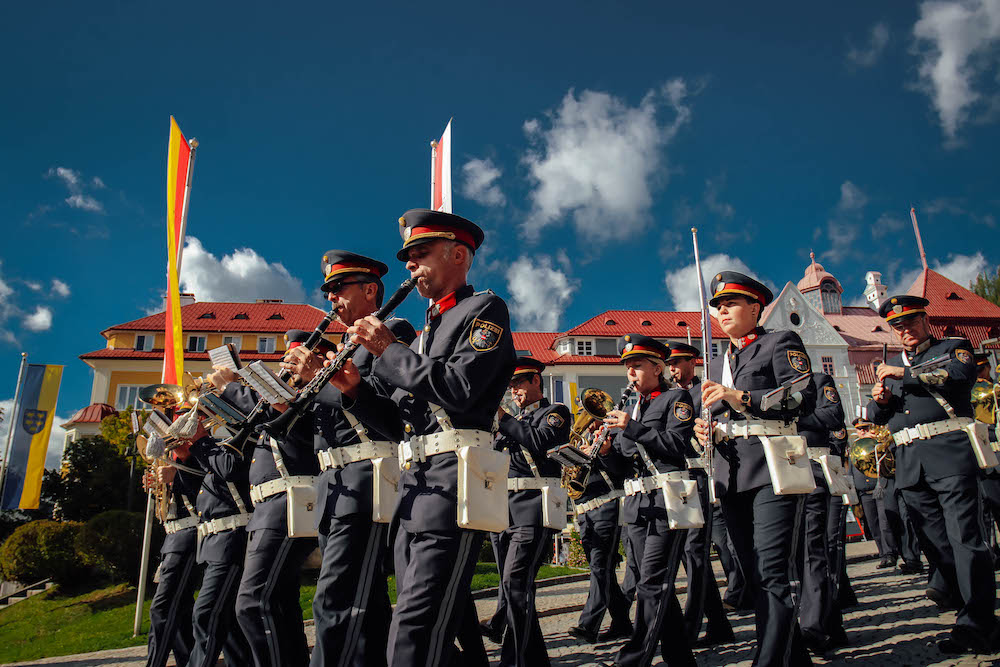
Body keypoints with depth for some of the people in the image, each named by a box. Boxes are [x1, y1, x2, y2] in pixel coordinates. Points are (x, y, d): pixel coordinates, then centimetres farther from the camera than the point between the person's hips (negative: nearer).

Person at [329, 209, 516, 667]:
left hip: (453, 480, -9)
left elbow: (458, 388, -17)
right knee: (447, 627, 13)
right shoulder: (426, 332, 25)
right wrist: (355, 390, 7)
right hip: (414, 488, 9)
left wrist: (388, 350, -7)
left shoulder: (485, 309, 2)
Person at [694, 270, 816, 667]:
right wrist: (707, 431, 5)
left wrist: (741, 397, -18)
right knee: (756, 576, 9)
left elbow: (803, 397, -11)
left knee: (771, 574, -14)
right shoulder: (719, 364, 23)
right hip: (731, 477, 7)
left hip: (772, 470, -7)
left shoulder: (780, 343, 3)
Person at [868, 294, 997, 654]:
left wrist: (906, 372, -13)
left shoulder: (953, 347, 10)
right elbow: (875, 418, 22)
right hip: (910, 463, 6)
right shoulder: (891, 365, 24)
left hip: (949, 453, -5)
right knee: (936, 544, 6)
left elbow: (963, 373, -14)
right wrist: (879, 401, 0)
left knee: (964, 537, -10)